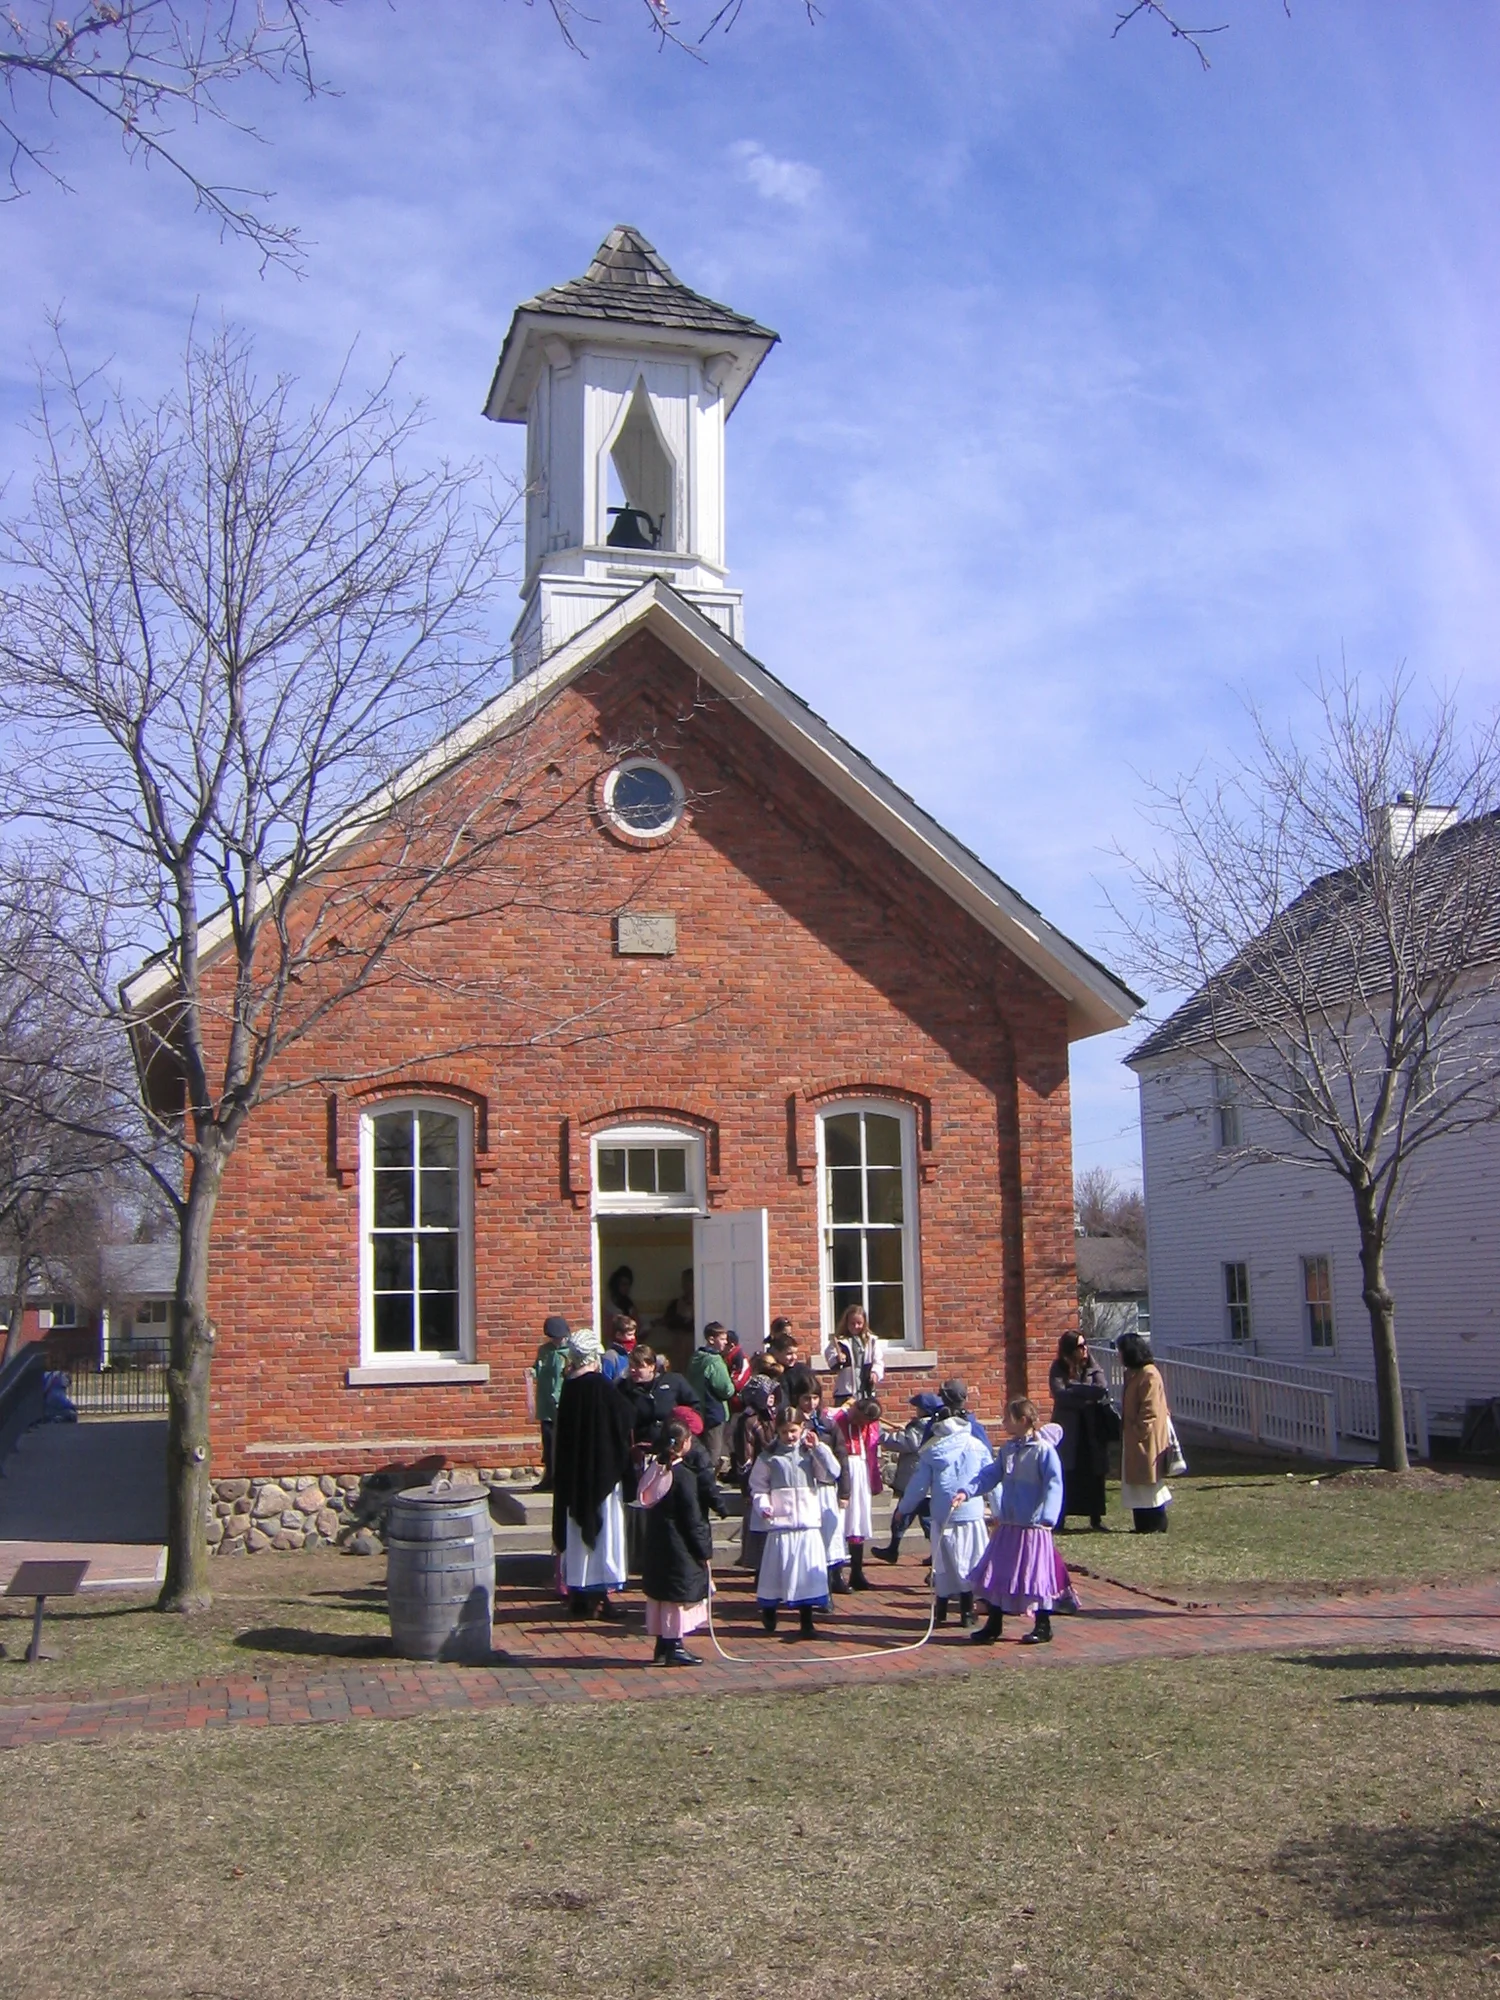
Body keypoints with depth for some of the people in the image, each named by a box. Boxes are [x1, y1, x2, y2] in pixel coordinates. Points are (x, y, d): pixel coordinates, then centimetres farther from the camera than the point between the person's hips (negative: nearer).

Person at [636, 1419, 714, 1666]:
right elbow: (693, 1519, -16)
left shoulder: (652, 1470, 4)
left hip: (655, 1546, 8)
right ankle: (675, 1647, 5)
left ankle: (662, 1646, 22)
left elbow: (648, 1505, 11)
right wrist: (705, 1551, -7)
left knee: (660, 1594, 15)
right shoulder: (683, 1476, -18)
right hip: (680, 1549, -8)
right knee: (679, 1595, 1)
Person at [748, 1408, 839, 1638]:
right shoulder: (769, 1456, 3)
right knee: (777, 1569, 5)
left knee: (807, 1571, 1)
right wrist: (763, 1506, -14)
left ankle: (806, 1622, 10)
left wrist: (819, 1447, -5)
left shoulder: (810, 1453, 7)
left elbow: (831, 1475, -2)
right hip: (780, 1522, -1)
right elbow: (758, 1487, 4)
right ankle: (768, 1613, 27)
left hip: (808, 1522, 1)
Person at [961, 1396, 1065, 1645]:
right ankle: (993, 1625, 22)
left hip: (1033, 1525, -7)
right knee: (995, 1573, 10)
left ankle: (1043, 1627, 17)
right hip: (1008, 1524, 7)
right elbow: (990, 1475, 6)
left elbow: (1053, 1486, -17)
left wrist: (1047, 1518, -26)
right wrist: (967, 1492, -9)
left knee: (1036, 1575, 1)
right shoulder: (1007, 1450, 9)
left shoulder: (1043, 1450, -12)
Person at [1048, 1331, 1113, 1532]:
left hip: (1092, 1430, 2)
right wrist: (1089, 1394, -17)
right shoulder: (1058, 1369, -3)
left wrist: (1074, 1391, -18)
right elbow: (1060, 1394, -18)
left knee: (1094, 1475, 4)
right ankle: (1060, 1517, 6)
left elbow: (1103, 1390, -12)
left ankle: (1096, 1518, 12)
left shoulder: (1093, 1367, 2)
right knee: (1066, 1475, -1)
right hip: (1068, 1431, -2)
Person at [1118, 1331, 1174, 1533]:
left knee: (1148, 1483, -3)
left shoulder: (1149, 1375, -17)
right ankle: (1145, 1524, 15)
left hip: (1146, 1440, -10)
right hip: (1135, 1439, 10)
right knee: (1138, 1483, 11)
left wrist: (1139, 1432, -19)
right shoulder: (1134, 1373, 14)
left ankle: (1155, 1525, 4)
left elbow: (1150, 1411, -20)